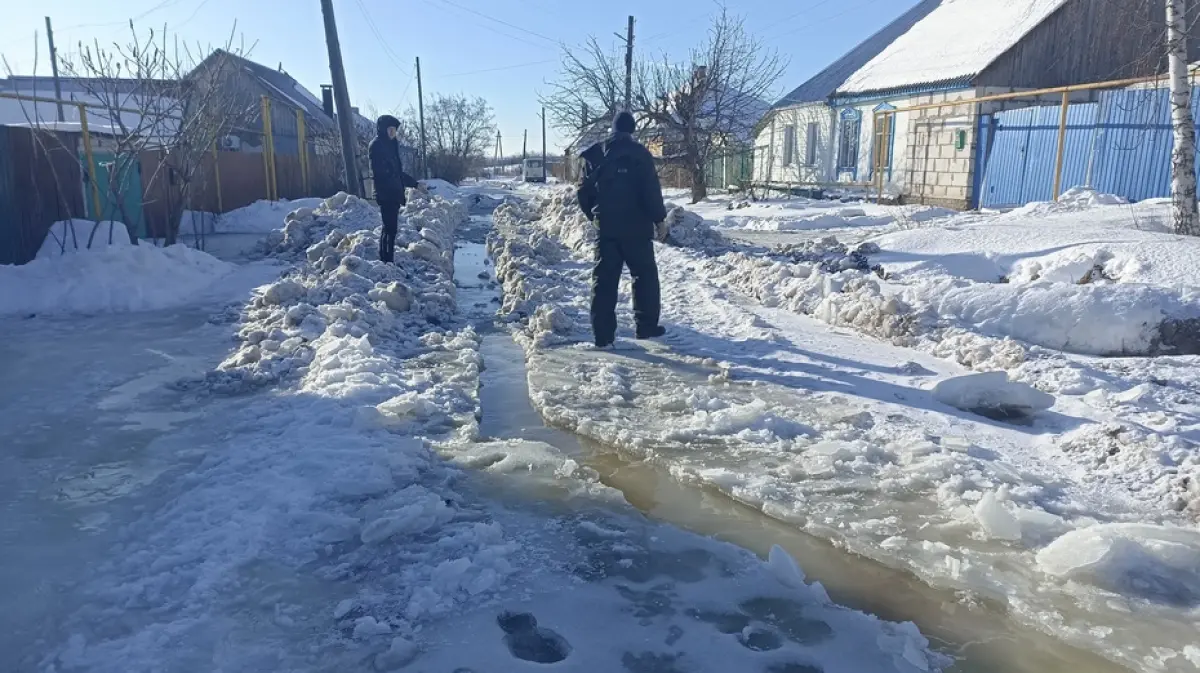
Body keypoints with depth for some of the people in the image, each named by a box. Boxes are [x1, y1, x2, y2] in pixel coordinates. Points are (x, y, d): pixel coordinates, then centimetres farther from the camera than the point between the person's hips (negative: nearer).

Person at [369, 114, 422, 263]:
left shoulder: (390, 145, 19)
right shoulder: (376, 145, -7)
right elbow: (380, 172, -15)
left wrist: (415, 183, 24)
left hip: (394, 193, 9)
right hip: (386, 194, -9)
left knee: (390, 228, 9)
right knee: (389, 228, -11)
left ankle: (387, 261, 13)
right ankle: (386, 261, -10)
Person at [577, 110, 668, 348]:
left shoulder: (595, 155, 7)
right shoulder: (640, 154, -7)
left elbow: (584, 192, 9)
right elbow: (651, 191, -12)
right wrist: (659, 217, 1)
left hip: (605, 227, 3)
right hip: (636, 227, -3)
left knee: (604, 279, 4)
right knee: (645, 276, 11)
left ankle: (603, 333, 1)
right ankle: (646, 326, 14)